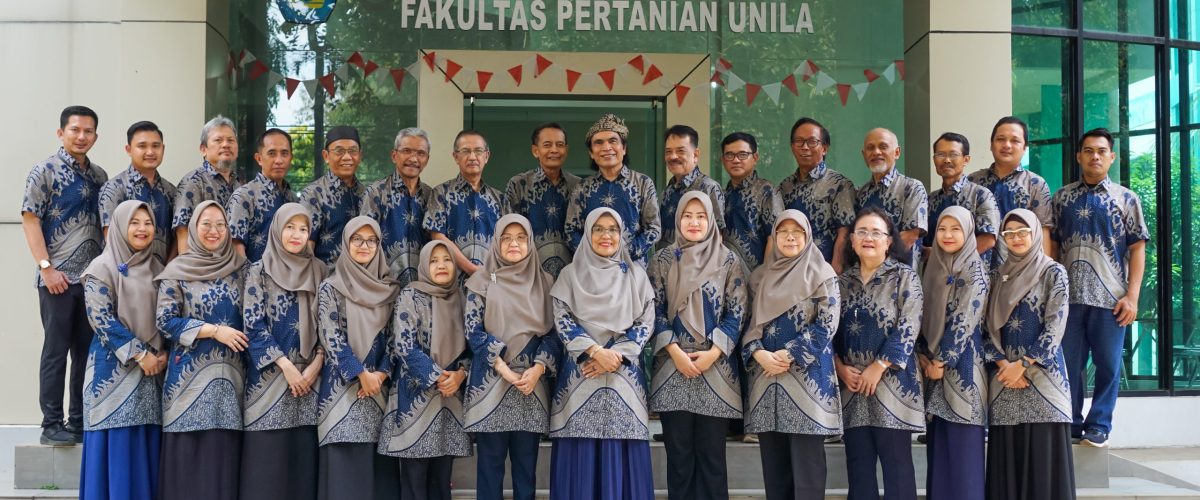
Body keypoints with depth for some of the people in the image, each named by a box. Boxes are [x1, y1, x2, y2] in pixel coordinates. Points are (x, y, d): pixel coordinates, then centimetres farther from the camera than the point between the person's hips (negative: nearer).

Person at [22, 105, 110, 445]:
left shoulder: (99, 176, 13)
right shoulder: (45, 171, -3)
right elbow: (30, 220, -6)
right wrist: (47, 267, -13)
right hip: (58, 278, -5)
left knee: (88, 351, 8)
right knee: (56, 350, 0)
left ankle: (80, 421, 18)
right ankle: (52, 425, 8)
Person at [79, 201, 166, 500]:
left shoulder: (157, 268, 12)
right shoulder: (102, 268, -4)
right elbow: (102, 319, -11)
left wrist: (164, 354, -2)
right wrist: (139, 354, -15)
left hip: (154, 370, 5)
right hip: (115, 369, -5)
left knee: (148, 446, 5)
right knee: (118, 445, -4)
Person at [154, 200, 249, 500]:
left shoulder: (240, 268, 9)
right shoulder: (177, 271, 0)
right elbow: (166, 322, -5)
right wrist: (214, 330, -13)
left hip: (231, 373, 3)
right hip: (190, 374, -2)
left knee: (225, 453, 2)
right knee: (190, 454, -2)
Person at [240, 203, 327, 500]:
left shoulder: (318, 271, 9)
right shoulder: (259, 271, 0)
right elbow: (253, 325, -7)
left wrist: (316, 364, -6)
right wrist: (286, 366, -13)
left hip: (309, 376, 3)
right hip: (270, 376, -3)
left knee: (304, 455, 3)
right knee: (267, 457, -3)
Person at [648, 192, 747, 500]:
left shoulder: (729, 261, 3)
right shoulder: (663, 260, 5)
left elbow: (736, 313, 1)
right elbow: (655, 311, 3)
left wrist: (712, 353, -11)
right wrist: (675, 352, -9)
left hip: (716, 368, 0)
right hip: (673, 367, 1)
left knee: (712, 454, 3)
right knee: (678, 453, 4)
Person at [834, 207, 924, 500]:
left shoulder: (904, 276, 0)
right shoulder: (843, 281, 12)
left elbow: (908, 328, -10)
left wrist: (878, 367, -14)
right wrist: (840, 367, -4)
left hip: (891, 382, -4)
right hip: (852, 384, 4)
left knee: (896, 463, -2)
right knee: (858, 463, 8)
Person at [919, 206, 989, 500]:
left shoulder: (975, 270, -7)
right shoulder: (934, 269, 12)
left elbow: (964, 319, -13)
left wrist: (942, 361, -13)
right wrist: (923, 355, -1)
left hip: (961, 366, -6)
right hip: (934, 364, 6)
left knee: (963, 449, -4)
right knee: (938, 446, 9)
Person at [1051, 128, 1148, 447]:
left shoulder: (1126, 198, 5)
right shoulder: (1062, 198, 10)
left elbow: (1137, 249, 2)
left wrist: (1132, 295, -6)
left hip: (1110, 298, -1)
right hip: (1069, 296, 1)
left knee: (1108, 365, 4)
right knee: (1068, 364, 6)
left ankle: (1098, 427, 15)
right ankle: (1071, 425, 17)